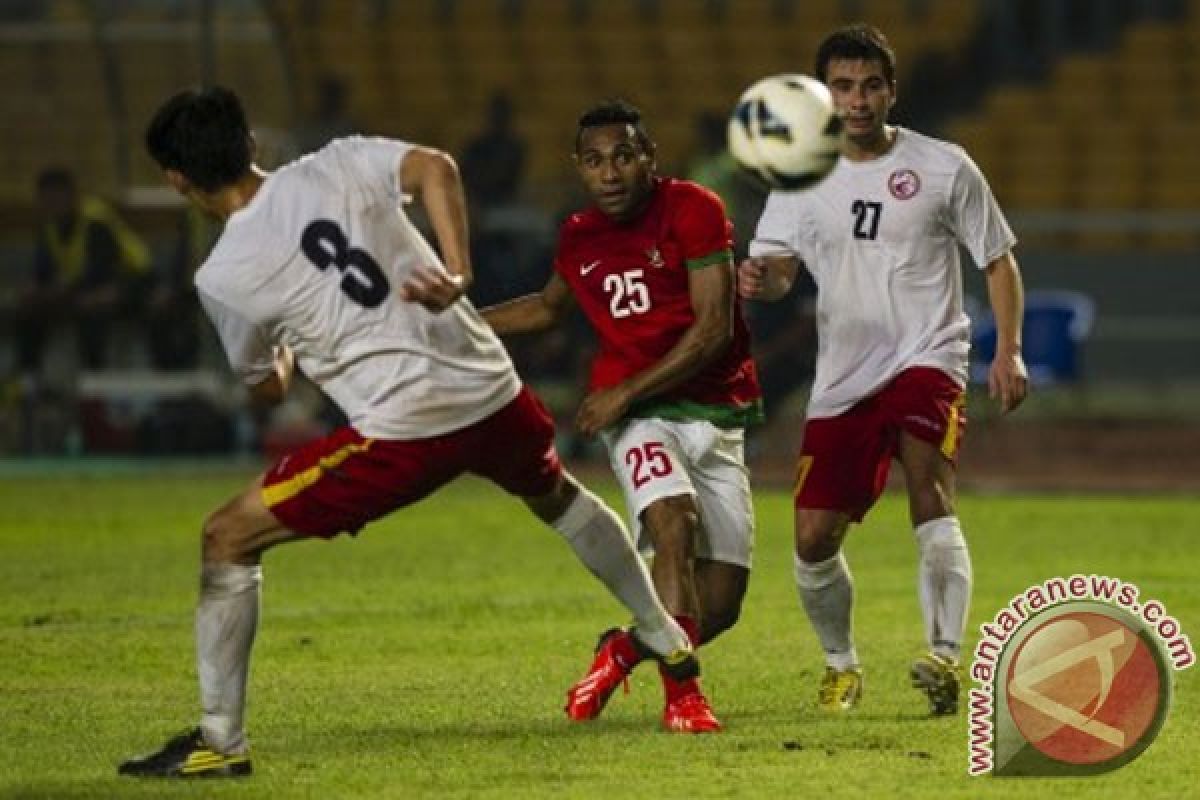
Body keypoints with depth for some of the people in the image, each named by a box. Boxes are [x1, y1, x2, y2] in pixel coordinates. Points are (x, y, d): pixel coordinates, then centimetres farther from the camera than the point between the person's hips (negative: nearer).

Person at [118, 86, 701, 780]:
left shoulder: (224, 279, -1)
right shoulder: (338, 165, 7)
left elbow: (266, 389, 13)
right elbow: (435, 167, -7)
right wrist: (457, 273, -4)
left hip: (401, 432, -5)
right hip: (491, 392, 5)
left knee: (226, 540, 5)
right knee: (557, 494, 38)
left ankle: (221, 741, 1)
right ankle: (666, 638, 51)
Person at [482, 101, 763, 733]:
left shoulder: (691, 210, -8)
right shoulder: (578, 239, 6)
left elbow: (714, 329, -12)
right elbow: (548, 308, 30)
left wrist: (627, 391, -15)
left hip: (715, 414, -1)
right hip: (639, 418, 1)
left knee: (720, 606, -4)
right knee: (674, 521, -31)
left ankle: (621, 650, 23)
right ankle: (681, 691, -29)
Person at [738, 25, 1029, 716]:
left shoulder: (944, 167, 0)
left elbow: (999, 261, 7)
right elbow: (778, 267, -2)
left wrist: (1010, 351, -4)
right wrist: (758, 278, -27)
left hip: (927, 357, -3)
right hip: (842, 376, 3)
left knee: (928, 485, -29)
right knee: (814, 539, -1)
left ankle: (947, 659, -31)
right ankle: (841, 665, 24)